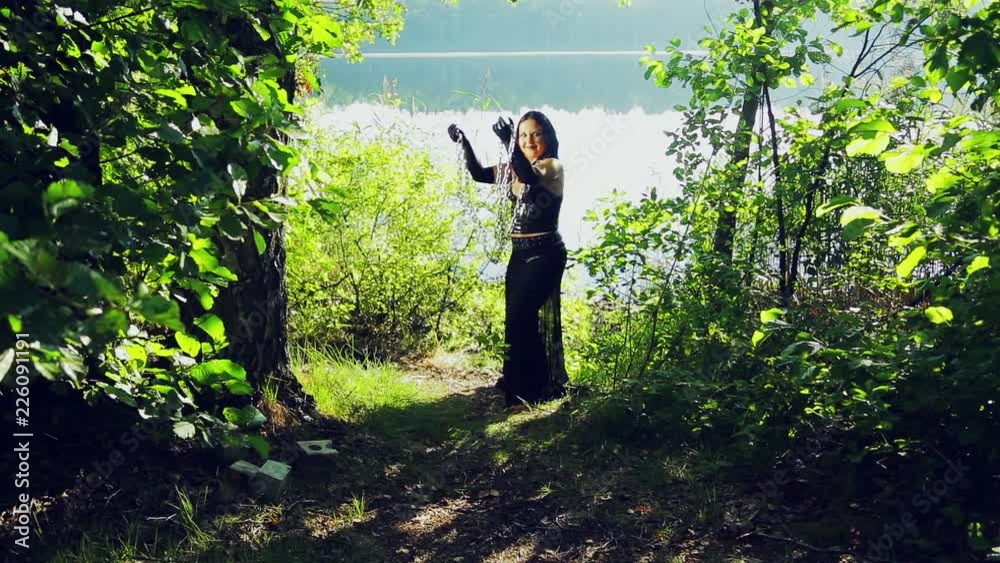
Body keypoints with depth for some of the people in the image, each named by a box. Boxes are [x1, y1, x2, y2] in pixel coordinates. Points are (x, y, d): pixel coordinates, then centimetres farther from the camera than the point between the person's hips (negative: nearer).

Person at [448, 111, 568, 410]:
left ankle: (520, 389, -5)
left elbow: (530, 177, -32)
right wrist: (464, 144, -8)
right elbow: (479, 174, 7)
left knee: (518, 318, -14)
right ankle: (541, 386, 24)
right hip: (520, 254, 8)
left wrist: (508, 144, -42)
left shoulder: (553, 167, -10)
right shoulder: (515, 168, 12)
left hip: (545, 254, -8)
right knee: (524, 321, 11)